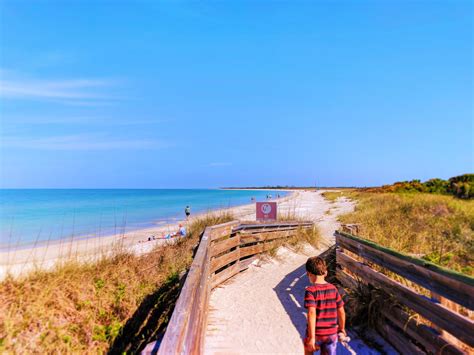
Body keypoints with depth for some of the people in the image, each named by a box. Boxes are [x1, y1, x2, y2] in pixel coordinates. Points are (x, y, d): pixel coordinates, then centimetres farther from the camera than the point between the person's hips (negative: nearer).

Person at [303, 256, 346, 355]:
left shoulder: (310, 290, -16)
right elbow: (341, 311, 3)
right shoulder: (333, 289, -3)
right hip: (331, 333, 3)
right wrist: (342, 329, 17)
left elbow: (311, 313, -24)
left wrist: (311, 337, -21)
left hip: (316, 333, -3)